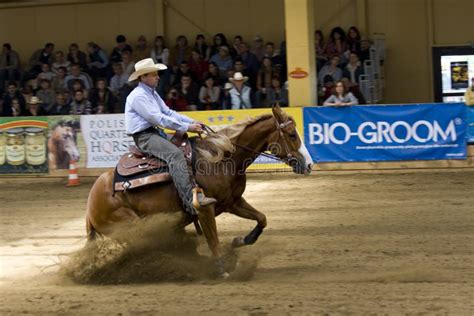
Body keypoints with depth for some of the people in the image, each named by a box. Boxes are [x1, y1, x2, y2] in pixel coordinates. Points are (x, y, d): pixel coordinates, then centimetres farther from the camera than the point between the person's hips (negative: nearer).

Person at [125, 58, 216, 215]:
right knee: (175, 154, -29)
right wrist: (187, 127, -20)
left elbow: (168, 112, 16)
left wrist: (192, 122, 3)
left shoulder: (152, 93, 16)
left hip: (155, 133, 11)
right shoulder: (138, 96, -16)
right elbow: (159, 119, -21)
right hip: (144, 137, -11)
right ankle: (191, 202, -39)